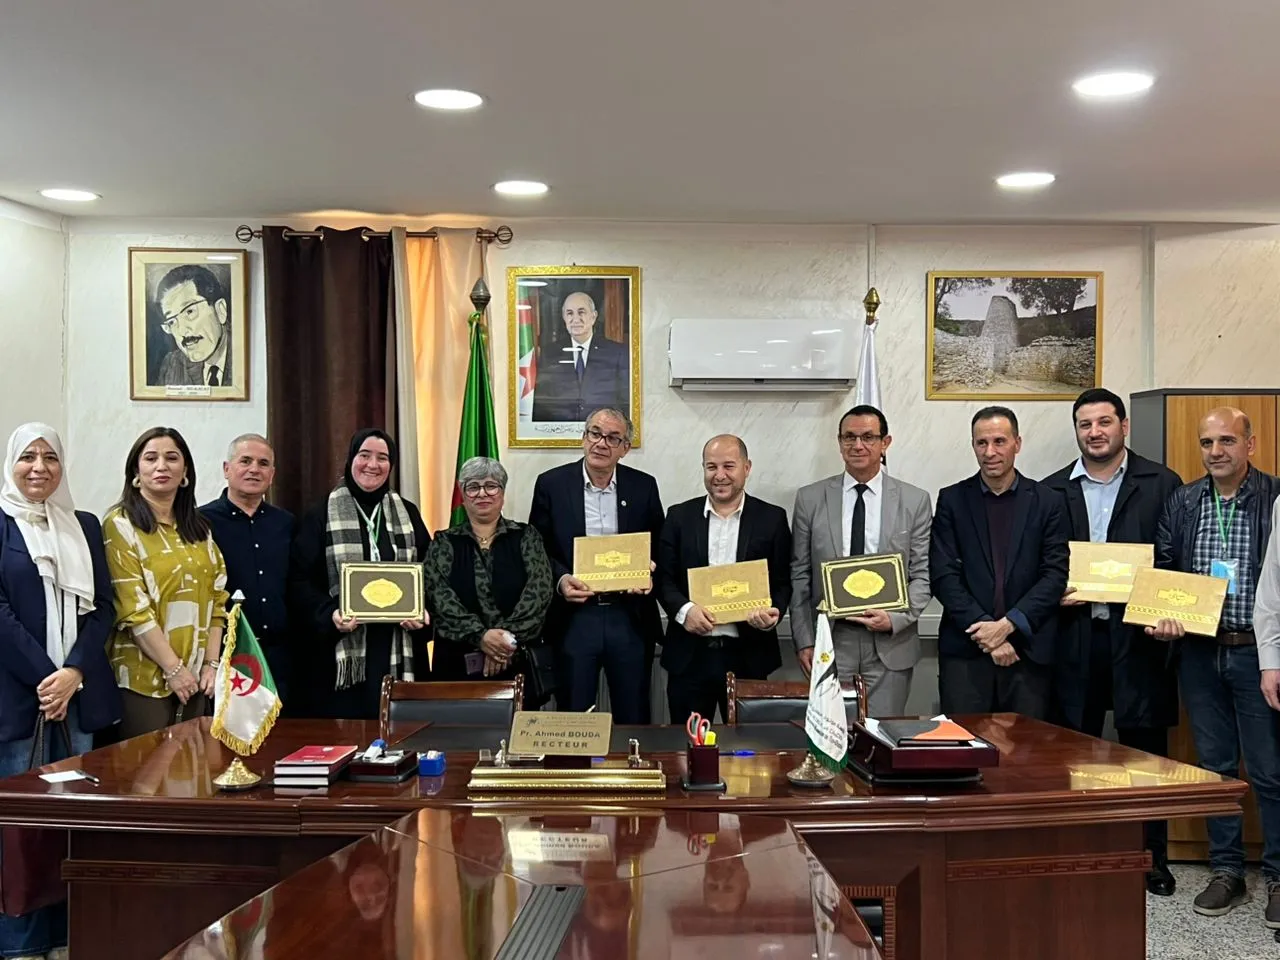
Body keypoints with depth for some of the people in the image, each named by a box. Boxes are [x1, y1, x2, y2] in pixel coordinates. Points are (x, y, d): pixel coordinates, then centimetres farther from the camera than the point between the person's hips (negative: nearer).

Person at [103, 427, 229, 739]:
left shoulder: (199, 528, 11)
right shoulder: (121, 525, -7)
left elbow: (216, 599, 10)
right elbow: (132, 607, -14)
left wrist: (211, 663, 0)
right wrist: (173, 667, -14)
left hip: (194, 676, 6)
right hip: (145, 676, -5)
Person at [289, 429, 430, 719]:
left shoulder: (408, 514, 13)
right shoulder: (322, 516, 4)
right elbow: (300, 579, 0)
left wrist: (423, 612, -5)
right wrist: (329, 615, -16)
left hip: (399, 653, 2)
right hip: (341, 653, -2)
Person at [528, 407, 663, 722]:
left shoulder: (644, 487, 3)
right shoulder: (551, 484, -1)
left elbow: (659, 548, 10)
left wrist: (649, 574, -10)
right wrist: (560, 580, -15)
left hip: (630, 618, 1)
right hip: (573, 617, -1)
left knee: (634, 719, 10)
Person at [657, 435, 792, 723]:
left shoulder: (772, 518, 3)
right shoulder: (679, 516, 6)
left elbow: (783, 582, 4)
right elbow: (664, 578, 4)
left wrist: (772, 614, -16)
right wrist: (683, 609, -14)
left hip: (748, 656, -1)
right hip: (690, 655, 1)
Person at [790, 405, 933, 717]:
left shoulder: (915, 501, 2)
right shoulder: (810, 499, 3)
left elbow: (922, 574, 2)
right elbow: (800, 576, 3)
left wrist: (896, 619, -13)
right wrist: (804, 641, -1)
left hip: (890, 643, 0)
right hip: (828, 642, 0)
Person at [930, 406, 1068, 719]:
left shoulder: (1047, 502, 6)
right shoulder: (952, 499, 6)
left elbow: (1055, 575, 0)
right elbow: (944, 574, -1)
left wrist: (1009, 624, -12)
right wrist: (985, 630, -10)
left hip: (1029, 649, 0)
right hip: (965, 649, 0)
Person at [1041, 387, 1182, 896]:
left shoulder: (1161, 483, 3)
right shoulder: (1052, 490, 9)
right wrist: (1055, 594, -7)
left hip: (1139, 635, -2)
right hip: (1075, 638, 2)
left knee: (1145, 748, 6)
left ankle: (1153, 858, 20)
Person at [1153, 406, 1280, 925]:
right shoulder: (1181, 503, 6)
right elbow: (1160, 569, 9)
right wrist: (1162, 616, -9)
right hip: (1199, 653, 4)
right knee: (1214, 765, 12)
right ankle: (1227, 871, 24)